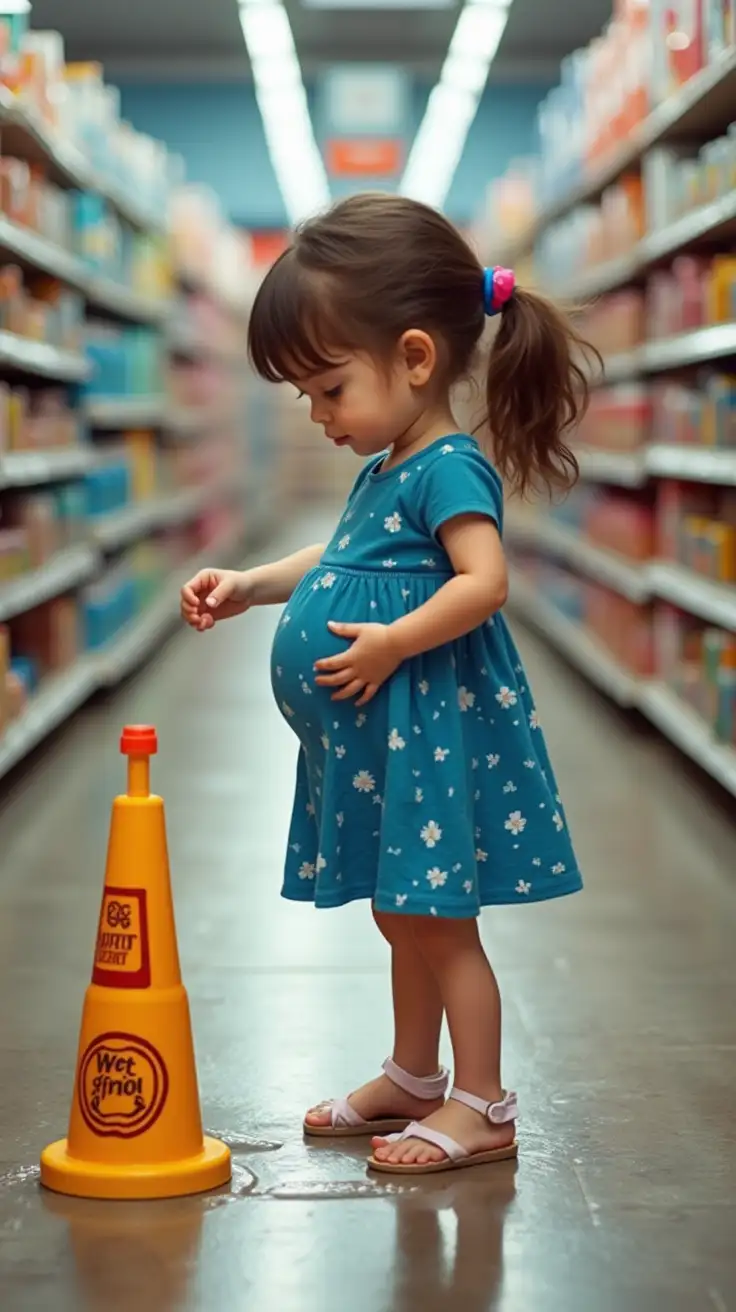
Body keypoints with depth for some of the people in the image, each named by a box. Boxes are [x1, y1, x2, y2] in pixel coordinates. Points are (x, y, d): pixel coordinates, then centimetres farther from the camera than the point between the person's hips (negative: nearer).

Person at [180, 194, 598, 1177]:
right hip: (380, 737, 9)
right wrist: (250, 586, 14)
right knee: (405, 917, 20)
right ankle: (413, 1078, 34)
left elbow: (484, 581, -29)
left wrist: (392, 644, -26)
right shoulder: (383, 469, 12)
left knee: (439, 919, -1)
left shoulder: (449, 467, -17)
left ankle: (483, 1108, 10)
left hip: (432, 728, -9)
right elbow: (341, 562, 25)